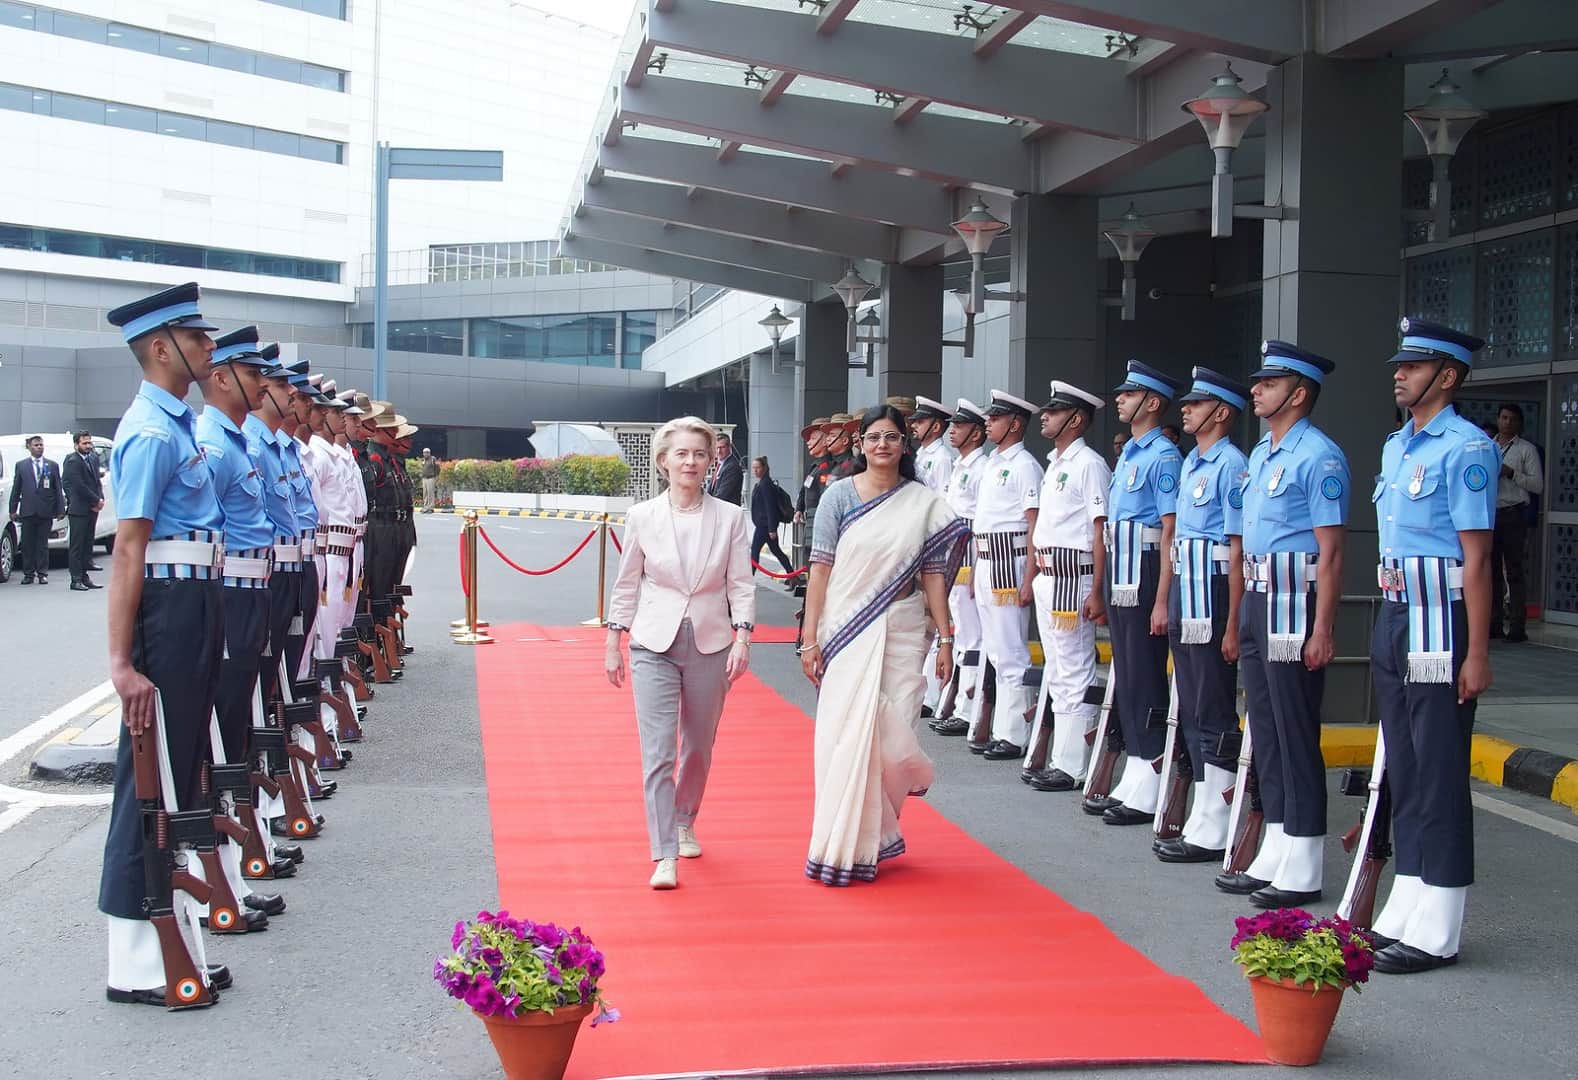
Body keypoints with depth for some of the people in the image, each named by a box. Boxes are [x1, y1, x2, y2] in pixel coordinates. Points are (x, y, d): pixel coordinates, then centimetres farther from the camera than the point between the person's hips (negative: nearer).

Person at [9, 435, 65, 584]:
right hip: (28, 511, 0)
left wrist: (60, 509, -1)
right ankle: (28, 574, 9)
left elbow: (58, 489, 6)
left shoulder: (53, 466, 8)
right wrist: (13, 509, 1)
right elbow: (16, 489, 7)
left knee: (43, 544, 3)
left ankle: (42, 573, 8)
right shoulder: (21, 465, 8)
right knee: (27, 544, 3)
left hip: (46, 511, 0)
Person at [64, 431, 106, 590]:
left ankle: (84, 577, 13)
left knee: (87, 545, 9)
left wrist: (100, 500, -1)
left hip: (92, 509, 7)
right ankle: (76, 580, -1)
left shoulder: (94, 458, 12)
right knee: (77, 545, -3)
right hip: (78, 510, -7)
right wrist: (96, 501, -10)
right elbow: (80, 486, -16)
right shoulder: (73, 462, -12)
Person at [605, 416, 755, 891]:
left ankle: (684, 824, 38)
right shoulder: (642, 517, -1)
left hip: (710, 645, 1)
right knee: (658, 752, -9)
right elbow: (626, 584, 6)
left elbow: (741, 585, 1)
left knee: (698, 747, 14)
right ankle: (665, 856, -9)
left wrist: (742, 639, -8)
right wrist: (613, 644, 7)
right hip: (654, 645, -1)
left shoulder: (729, 517, 0)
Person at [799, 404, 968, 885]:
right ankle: (844, 847, 12)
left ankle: (874, 835, 26)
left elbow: (933, 574, 5)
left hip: (901, 633, 1)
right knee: (845, 735, -2)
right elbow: (820, 569, -1)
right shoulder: (840, 495, 0)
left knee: (891, 737, -1)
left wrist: (945, 639, 1)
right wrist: (810, 638, -5)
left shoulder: (924, 503, 4)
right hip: (846, 630, -1)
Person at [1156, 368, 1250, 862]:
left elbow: (1239, 549, -16)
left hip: (1212, 595, -10)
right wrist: (1169, 605, 17)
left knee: (1214, 714, -4)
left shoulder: (1231, 465, -13)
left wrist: (1233, 624, -18)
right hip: (1184, 594, 10)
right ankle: (1202, 820, 21)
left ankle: (1212, 833, 2)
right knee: (1192, 711, 13)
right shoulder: (1191, 463, 15)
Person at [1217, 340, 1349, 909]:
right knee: (1264, 731, 13)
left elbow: (1331, 551, -17)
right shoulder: (1260, 453, 15)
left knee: (1296, 735, -3)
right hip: (1256, 603, 9)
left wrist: (1321, 631, -20)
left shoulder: (1319, 456, -13)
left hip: (1293, 604, -9)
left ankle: (1302, 871, 5)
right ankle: (1273, 858, 22)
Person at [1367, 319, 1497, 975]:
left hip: (1440, 620, -9)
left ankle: (1435, 933, 3)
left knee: (1438, 772, -3)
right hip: (1394, 618, 9)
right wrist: (1390, 625, 18)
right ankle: (1404, 914, 23)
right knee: (1402, 766, 14)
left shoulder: (1465, 449, -13)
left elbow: (1477, 559, -16)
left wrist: (1476, 655, -18)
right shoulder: (1397, 446, 14)